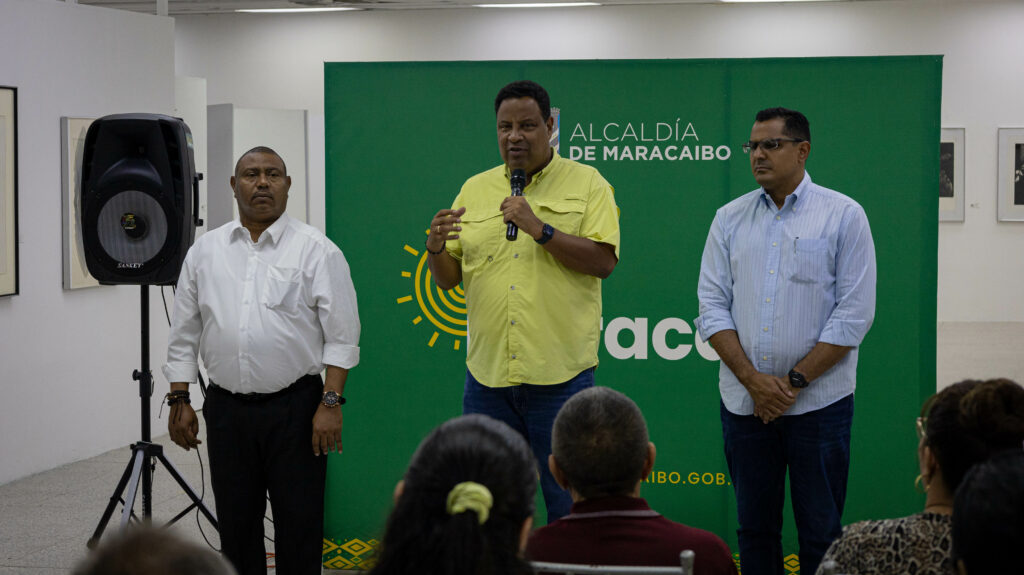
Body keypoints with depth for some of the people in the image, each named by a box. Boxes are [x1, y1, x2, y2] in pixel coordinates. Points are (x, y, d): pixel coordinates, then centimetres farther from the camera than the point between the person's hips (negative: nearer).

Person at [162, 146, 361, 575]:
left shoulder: (317, 251, -2)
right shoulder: (204, 251, 9)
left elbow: (341, 337, -5)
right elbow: (184, 335, 12)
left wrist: (331, 403, -13)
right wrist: (179, 402, 6)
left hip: (295, 408, -3)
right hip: (227, 408, 3)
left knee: (299, 525, 0)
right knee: (236, 525, 9)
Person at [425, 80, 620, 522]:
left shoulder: (586, 183, 2)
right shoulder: (475, 189, 12)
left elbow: (603, 261, -10)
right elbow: (448, 279, 12)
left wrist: (540, 229, -18)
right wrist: (436, 248, -9)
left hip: (561, 374, -4)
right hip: (487, 374, 4)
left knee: (569, 508, 3)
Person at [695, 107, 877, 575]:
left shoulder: (843, 215, -1)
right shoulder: (730, 219, 9)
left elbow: (854, 313, -6)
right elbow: (712, 306, 4)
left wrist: (795, 382, -10)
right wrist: (753, 380, -9)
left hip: (818, 401, -3)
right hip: (743, 402, 3)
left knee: (820, 531, 1)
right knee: (754, 528, 9)